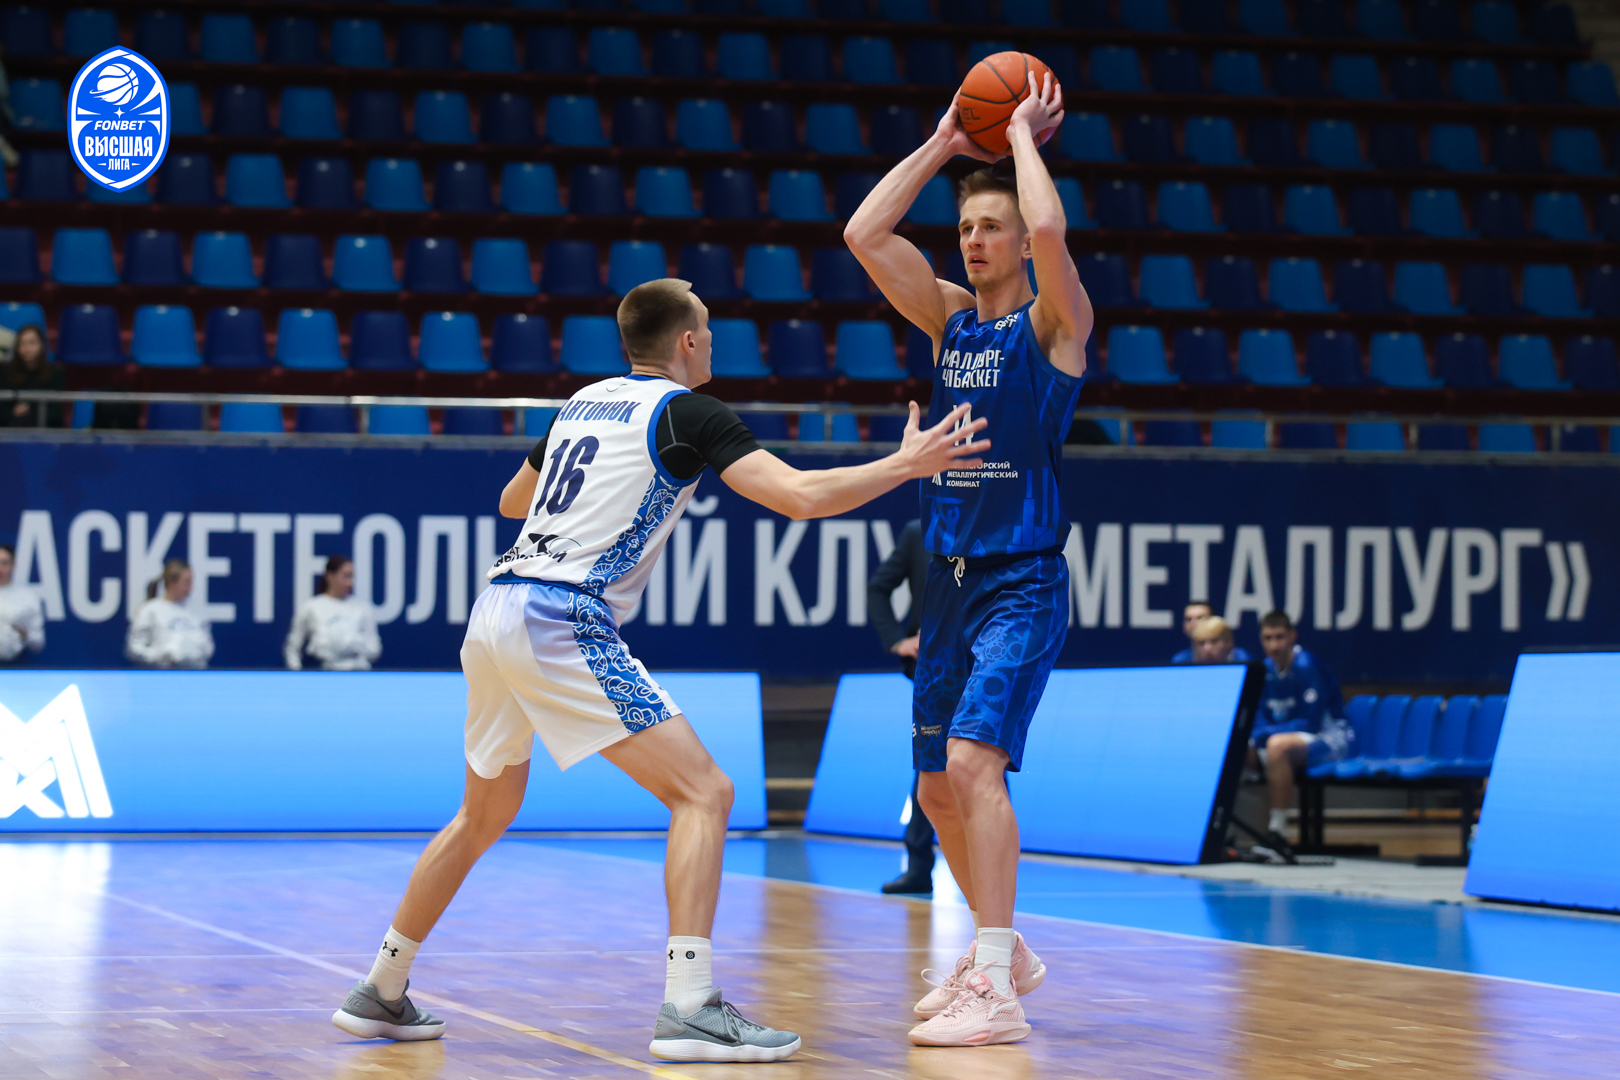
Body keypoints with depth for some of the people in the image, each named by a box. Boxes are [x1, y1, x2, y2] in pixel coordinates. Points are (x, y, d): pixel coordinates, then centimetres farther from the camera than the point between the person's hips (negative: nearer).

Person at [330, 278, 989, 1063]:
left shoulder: (584, 403, 21)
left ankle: (379, 994, 32)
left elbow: (512, 501, 36)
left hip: (494, 611, 8)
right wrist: (905, 465, -2)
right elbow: (800, 497, -12)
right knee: (703, 793, -7)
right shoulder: (687, 413, -2)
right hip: (560, 622, -8)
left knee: (484, 816, 25)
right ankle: (689, 1010, -18)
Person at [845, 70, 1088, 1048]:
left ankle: (996, 993, -22)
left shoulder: (1054, 321, -5)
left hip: (1024, 581, -7)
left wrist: (1023, 135, -9)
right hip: (951, 577, 7)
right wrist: (942, 146, 4)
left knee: (974, 760, -21)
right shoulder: (949, 316, 11)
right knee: (939, 787, 11)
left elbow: (1049, 228, -25)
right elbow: (865, 235, 3)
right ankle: (1001, 951, 30)